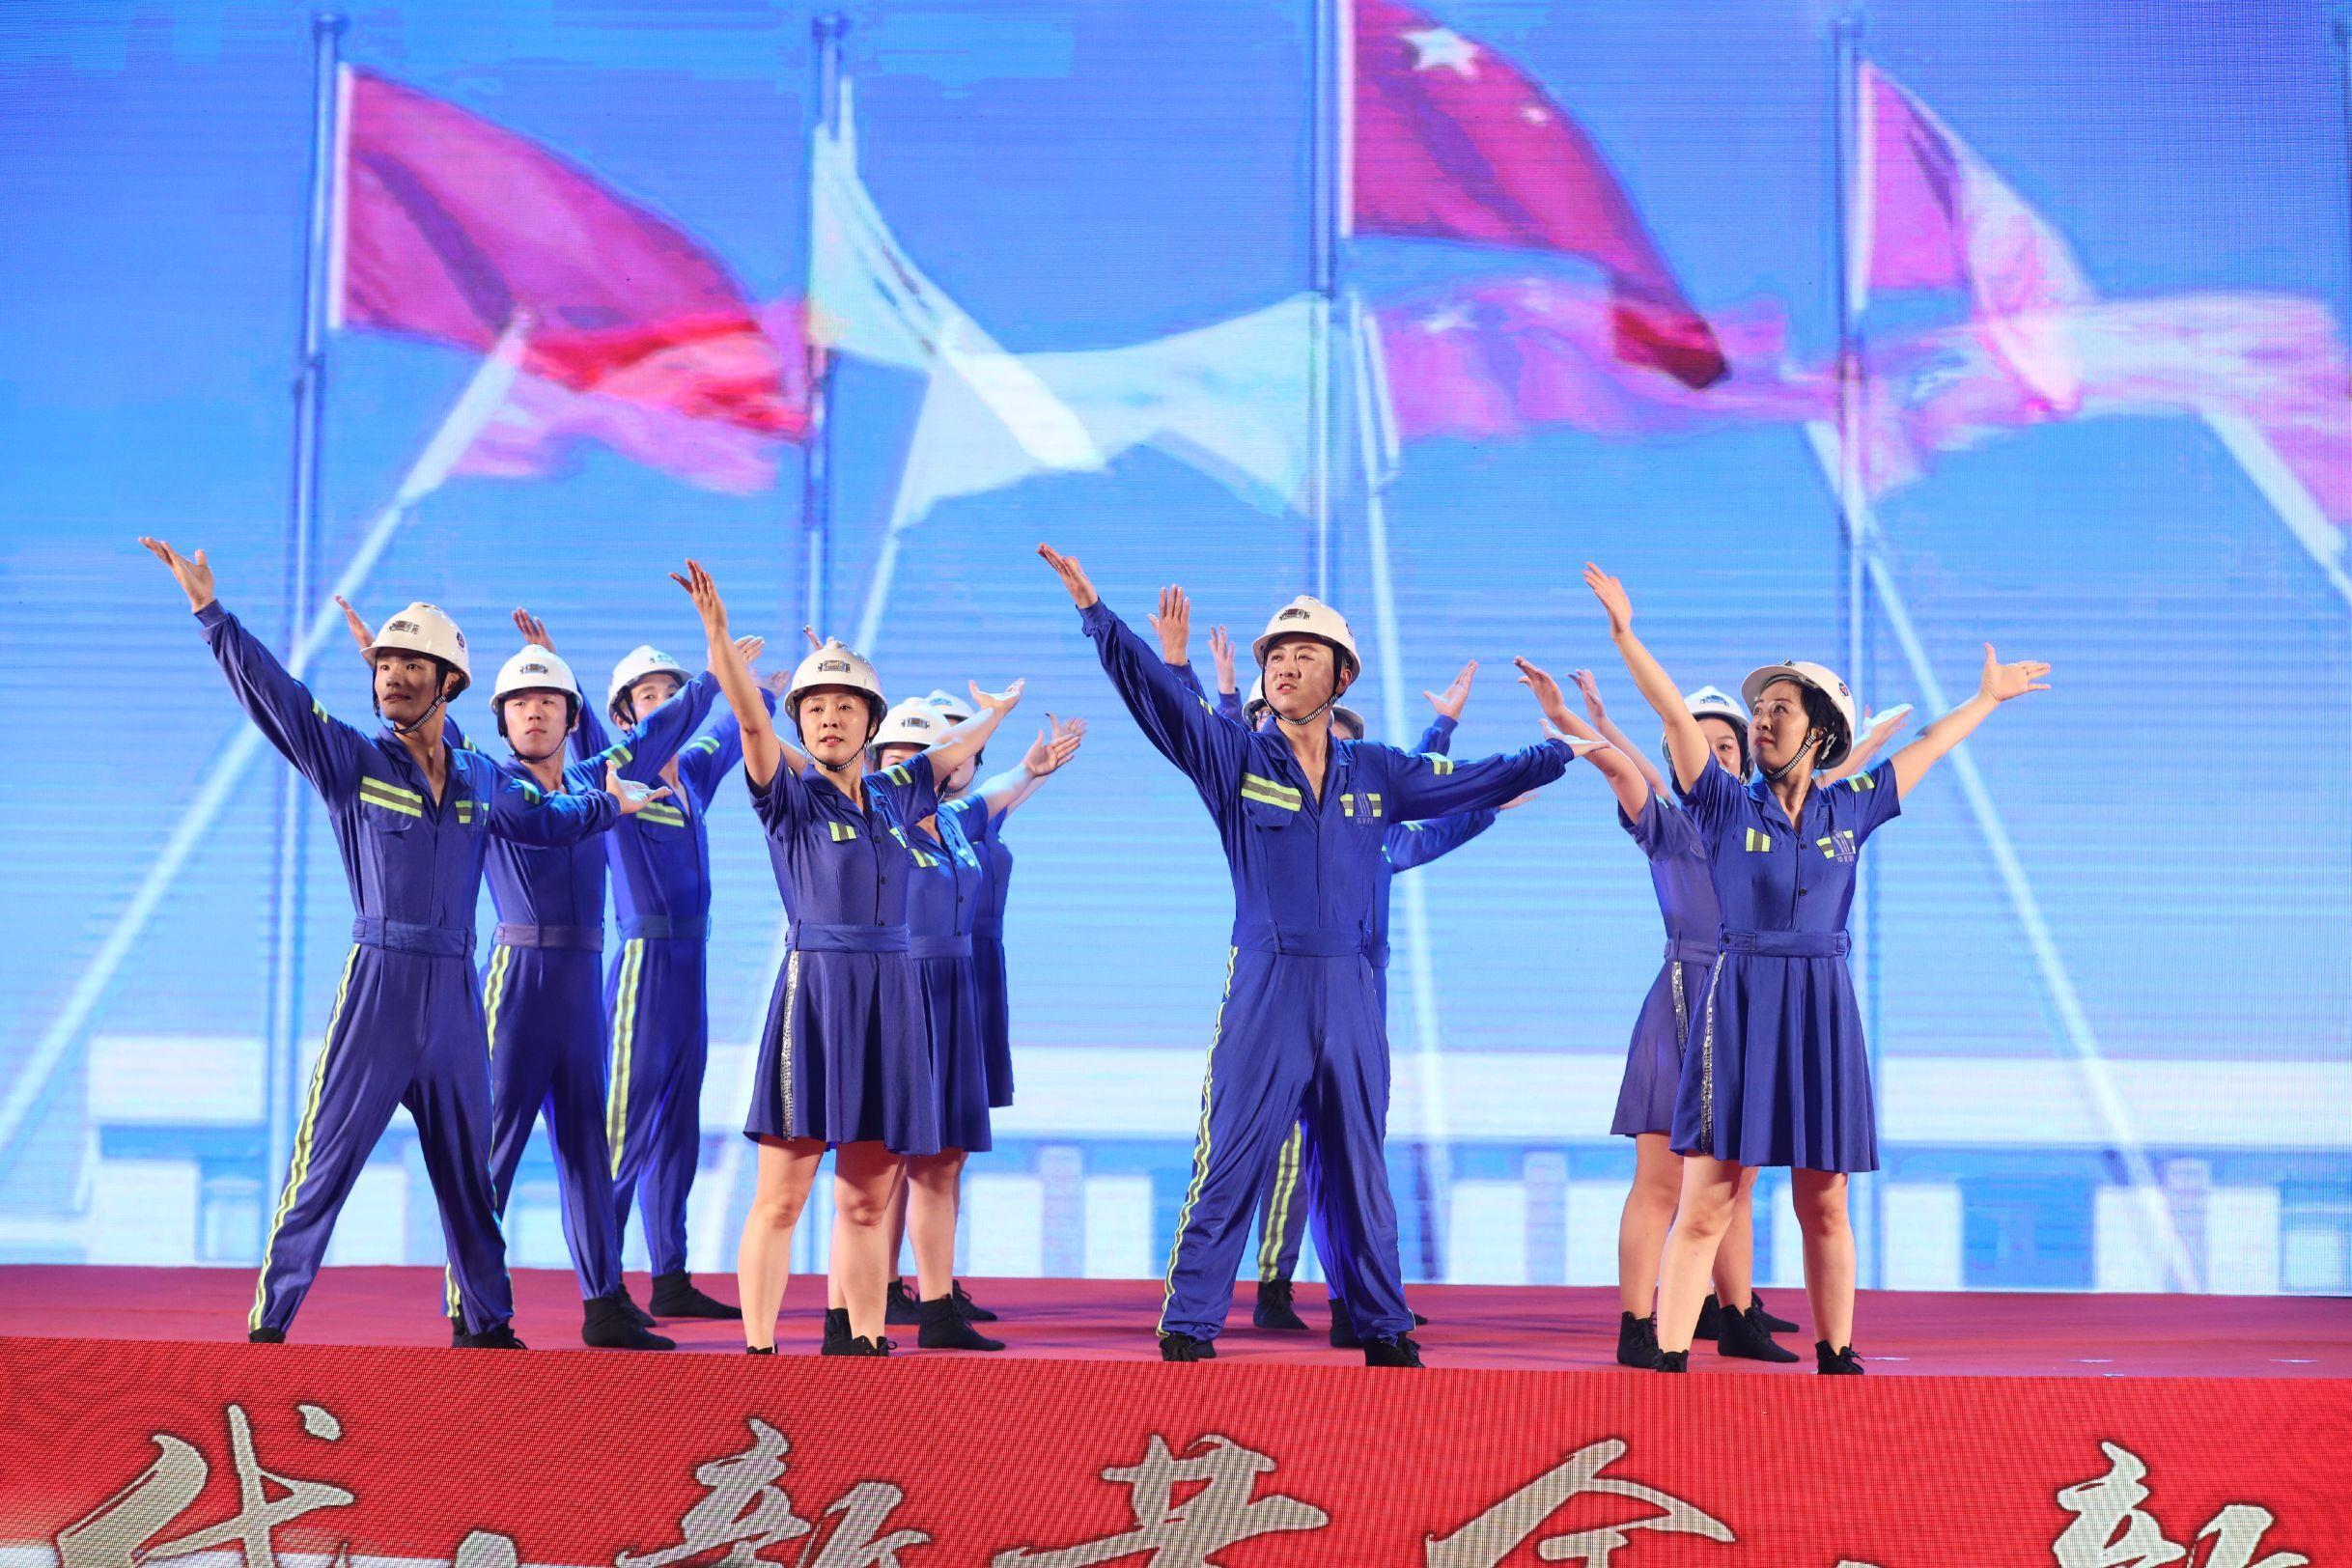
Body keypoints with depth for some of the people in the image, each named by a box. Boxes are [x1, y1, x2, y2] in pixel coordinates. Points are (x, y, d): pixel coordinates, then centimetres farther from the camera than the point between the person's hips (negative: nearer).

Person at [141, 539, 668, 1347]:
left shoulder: (480, 780, 12)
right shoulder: (352, 761, -1)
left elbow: (547, 819, 32)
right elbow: (272, 692, -12)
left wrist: (611, 805, 37)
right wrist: (213, 614, -21)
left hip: (454, 995, 4)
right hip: (377, 985, -4)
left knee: (467, 1172, 13)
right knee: (325, 1159, -7)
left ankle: (486, 1324, 25)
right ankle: (269, 1323, -1)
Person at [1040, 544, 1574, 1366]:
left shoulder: (1376, 773, 12)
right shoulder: (1235, 759, 1)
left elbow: (1475, 780, 20)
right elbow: (1156, 693, -11)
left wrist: (1565, 748, 19)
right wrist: (1095, 611, -21)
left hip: (1350, 991, 3)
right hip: (1264, 989, -3)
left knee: (1359, 1172, 11)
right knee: (1231, 1165, -5)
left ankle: (1384, 1330, 20)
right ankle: (1188, 1327, 1)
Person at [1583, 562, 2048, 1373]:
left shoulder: (1849, 810, 11)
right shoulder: (1727, 805, 4)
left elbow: (1927, 747, 24)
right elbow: (1675, 713, -6)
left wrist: (1988, 697, 36)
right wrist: (1623, 633, -15)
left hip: (1822, 1011, 3)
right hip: (1739, 1007, -3)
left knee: (1825, 1207, 9)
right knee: (1705, 1203, -8)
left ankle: (1837, 1359, 19)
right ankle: (1667, 1363, -9)